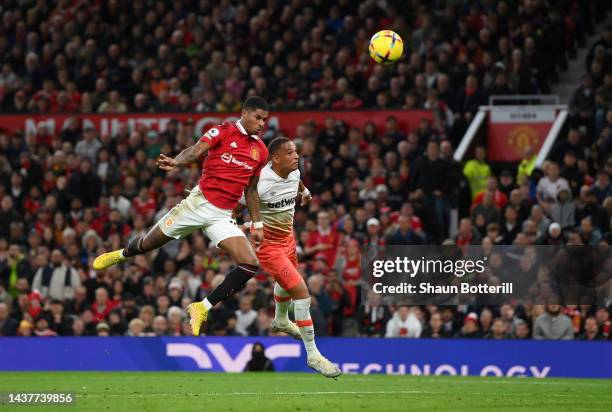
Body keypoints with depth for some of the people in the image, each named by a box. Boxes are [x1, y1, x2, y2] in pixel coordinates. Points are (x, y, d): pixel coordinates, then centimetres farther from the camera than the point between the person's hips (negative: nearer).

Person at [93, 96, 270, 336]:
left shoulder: (261, 151, 9)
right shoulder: (223, 132, -5)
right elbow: (196, 150, -21)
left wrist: (257, 224, 16)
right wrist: (176, 162, -42)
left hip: (223, 216, 4)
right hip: (199, 203, -4)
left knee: (250, 264, -15)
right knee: (147, 245, 8)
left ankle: (202, 308, -7)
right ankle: (120, 255, 44)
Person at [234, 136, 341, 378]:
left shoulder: (294, 173, -8)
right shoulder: (261, 184, -32)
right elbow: (234, 209, -20)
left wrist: (305, 191, 40)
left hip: (287, 238, 9)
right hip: (268, 246, -9)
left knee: (286, 282, 33)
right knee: (301, 292, -16)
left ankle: (280, 321, 66)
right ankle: (313, 356, -9)